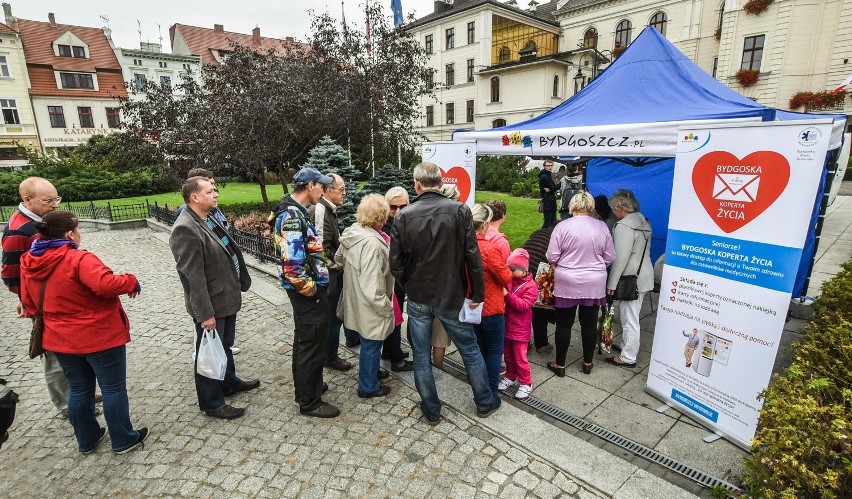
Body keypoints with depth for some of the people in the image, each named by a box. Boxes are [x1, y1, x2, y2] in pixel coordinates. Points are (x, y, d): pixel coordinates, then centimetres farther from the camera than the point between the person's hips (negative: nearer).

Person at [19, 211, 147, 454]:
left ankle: (86, 440, 36)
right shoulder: (78, 259, -22)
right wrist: (131, 282, -21)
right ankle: (124, 440, 20)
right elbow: (105, 284, -38)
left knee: (79, 389, 21)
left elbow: (28, 302, 11)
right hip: (99, 336, -7)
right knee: (114, 389, 8)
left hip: (60, 340, 7)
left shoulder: (29, 263, 2)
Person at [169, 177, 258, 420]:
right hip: (211, 305, -9)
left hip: (227, 297, 9)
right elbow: (192, 276, -24)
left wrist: (240, 282, 18)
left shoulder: (210, 218, 6)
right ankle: (212, 403, 26)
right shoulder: (185, 229, -23)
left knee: (225, 345, 25)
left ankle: (229, 382, 46)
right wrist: (205, 313, -23)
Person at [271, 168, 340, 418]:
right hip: (308, 293, -10)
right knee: (312, 346, 2)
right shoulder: (292, 217, -22)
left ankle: (306, 386, 41)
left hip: (310, 290, 10)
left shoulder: (295, 212, 9)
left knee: (304, 341, 23)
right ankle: (310, 402, 18)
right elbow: (291, 263, -29)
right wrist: (311, 290, -18)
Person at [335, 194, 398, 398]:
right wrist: (387, 308, -18)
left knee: (368, 342, 27)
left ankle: (370, 371, 49)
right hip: (370, 306, -9)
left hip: (355, 299, 9)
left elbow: (339, 258, 14)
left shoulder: (352, 232, -3)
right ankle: (369, 386, 31)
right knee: (371, 344, 12)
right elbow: (372, 287, -31)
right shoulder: (373, 243, -31)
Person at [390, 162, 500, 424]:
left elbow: (396, 263, -6)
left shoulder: (404, 216, -9)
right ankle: (485, 402, 34)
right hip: (451, 297, 0)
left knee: (421, 355, 16)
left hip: (417, 298, 1)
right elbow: (473, 257, -13)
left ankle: (431, 410, 30)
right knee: (470, 349, 18)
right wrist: (478, 294, -2)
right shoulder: (460, 210, -11)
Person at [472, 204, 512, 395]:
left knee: (479, 348, 22)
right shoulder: (489, 248, -25)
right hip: (491, 308, -6)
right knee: (494, 351, 11)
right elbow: (507, 278, -16)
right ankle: (491, 393, 19)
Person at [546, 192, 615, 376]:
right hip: (594, 284, 3)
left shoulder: (563, 226, -11)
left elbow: (551, 257, -10)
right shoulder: (602, 227, -2)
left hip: (567, 283, -3)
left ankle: (560, 365, 19)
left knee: (564, 324, 8)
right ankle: (588, 363, 31)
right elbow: (609, 258, 4)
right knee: (590, 324, 15)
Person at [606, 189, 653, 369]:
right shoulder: (644, 222, 11)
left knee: (630, 318, 1)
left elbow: (620, 258, -22)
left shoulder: (624, 226, -18)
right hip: (643, 275, 9)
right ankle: (626, 346, 35)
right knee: (630, 316, 21)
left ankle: (628, 358, 11)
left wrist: (611, 283, -17)